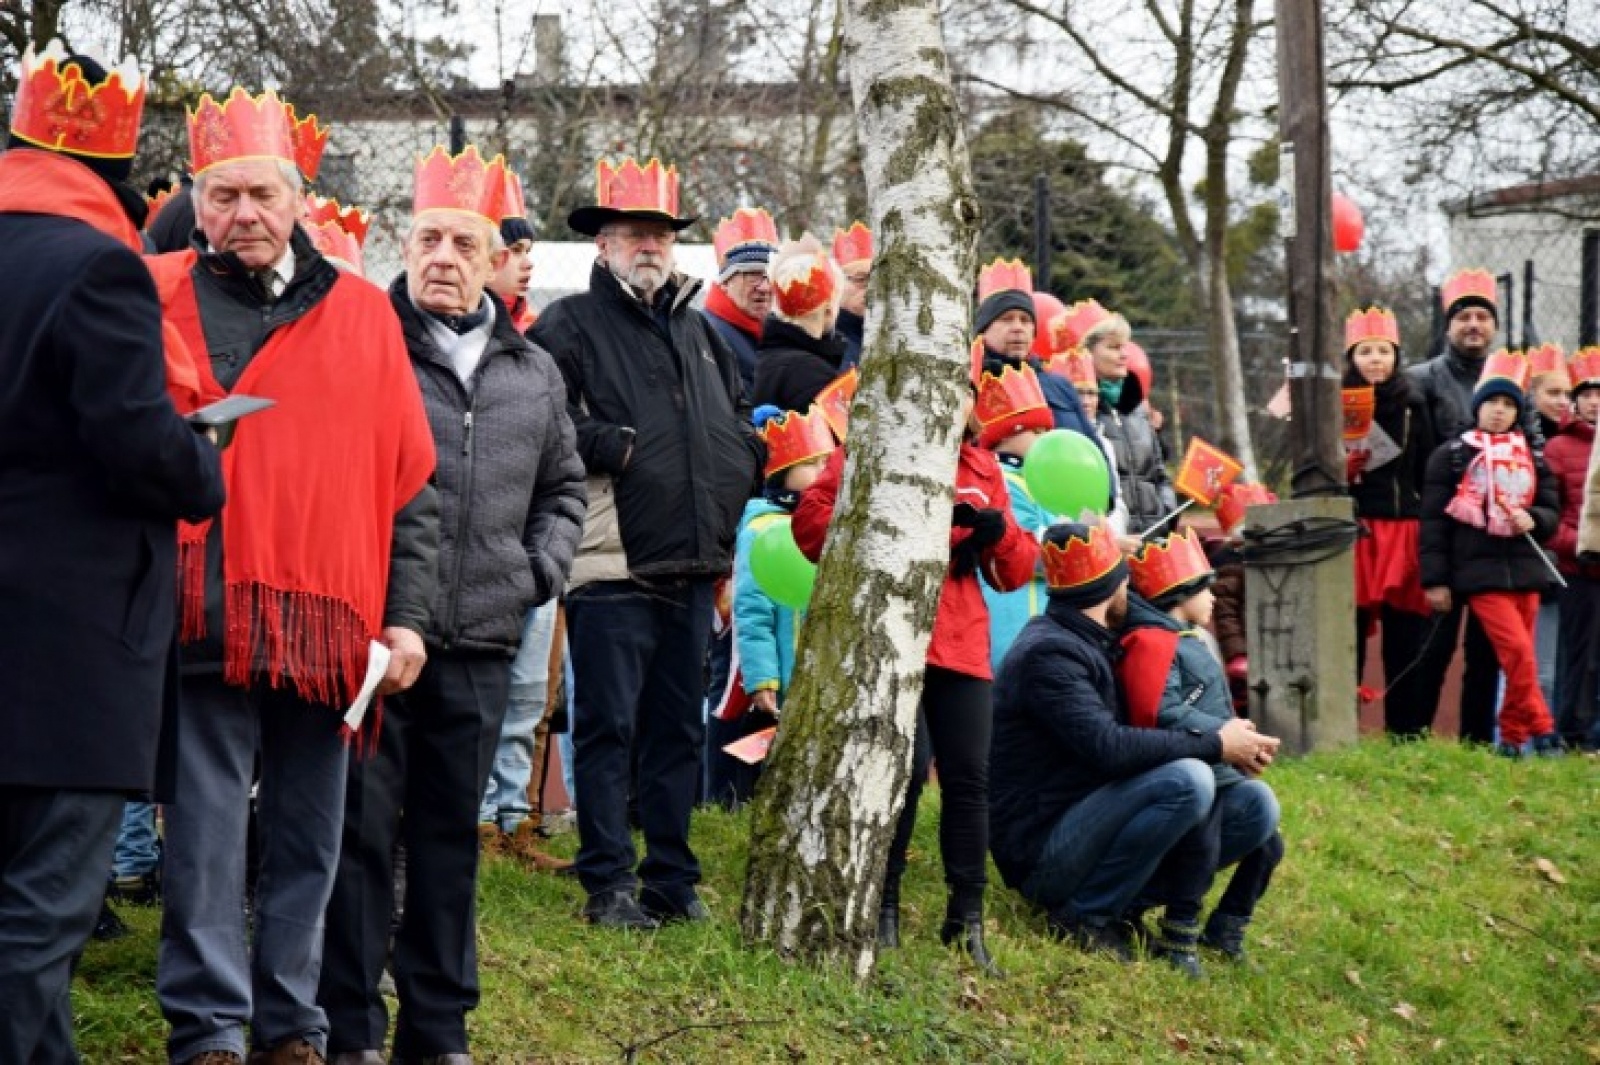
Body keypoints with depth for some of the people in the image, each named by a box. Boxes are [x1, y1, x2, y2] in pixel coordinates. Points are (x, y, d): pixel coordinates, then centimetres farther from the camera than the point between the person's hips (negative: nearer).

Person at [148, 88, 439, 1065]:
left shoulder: (362, 314, 11)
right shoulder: (157, 296, 4)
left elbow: (411, 483, 11)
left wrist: (407, 614, 5)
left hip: (330, 632, 3)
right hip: (205, 618, -3)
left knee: (309, 840, 9)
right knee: (205, 837, -2)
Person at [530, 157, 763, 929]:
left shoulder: (698, 332, 19)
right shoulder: (571, 326, -3)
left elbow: (739, 423, 29)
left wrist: (742, 464, 12)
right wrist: (614, 446, -16)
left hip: (692, 567, 7)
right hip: (614, 567, -7)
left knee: (679, 728, 12)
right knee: (609, 728, -4)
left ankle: (672, 879, 19)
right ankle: (608, 884, 1)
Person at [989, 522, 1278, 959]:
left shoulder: (1086, 643, 15)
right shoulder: (1049, 653, -17)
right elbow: (1109, 748, -28)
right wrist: (1216, 745, -21)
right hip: (1038, 853, -10)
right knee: (1187, 779, -28)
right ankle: (1084, 915, -14)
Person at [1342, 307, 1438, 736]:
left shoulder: (1412, 406, 11)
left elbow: (1427, 473, 10)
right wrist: (1340, 469, -14)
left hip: (1404, 530, 2)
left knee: (1407, 635, 1)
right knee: (1348, 632, -5)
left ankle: (1408, 728, 7)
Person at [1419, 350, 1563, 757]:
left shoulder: (1532, 457, 13)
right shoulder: (1451, 455, 1)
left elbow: (1551, 510, 14)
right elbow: (1433, 521, -1)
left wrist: (1534, 520, -10)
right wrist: (1435, 581, -6)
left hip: (1525, 568, 5)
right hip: (1479, 572, -5)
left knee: (1519, 656, 5)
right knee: (1518, 651, -17)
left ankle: (1512, 736, 13)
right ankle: (1541, 730, -10)